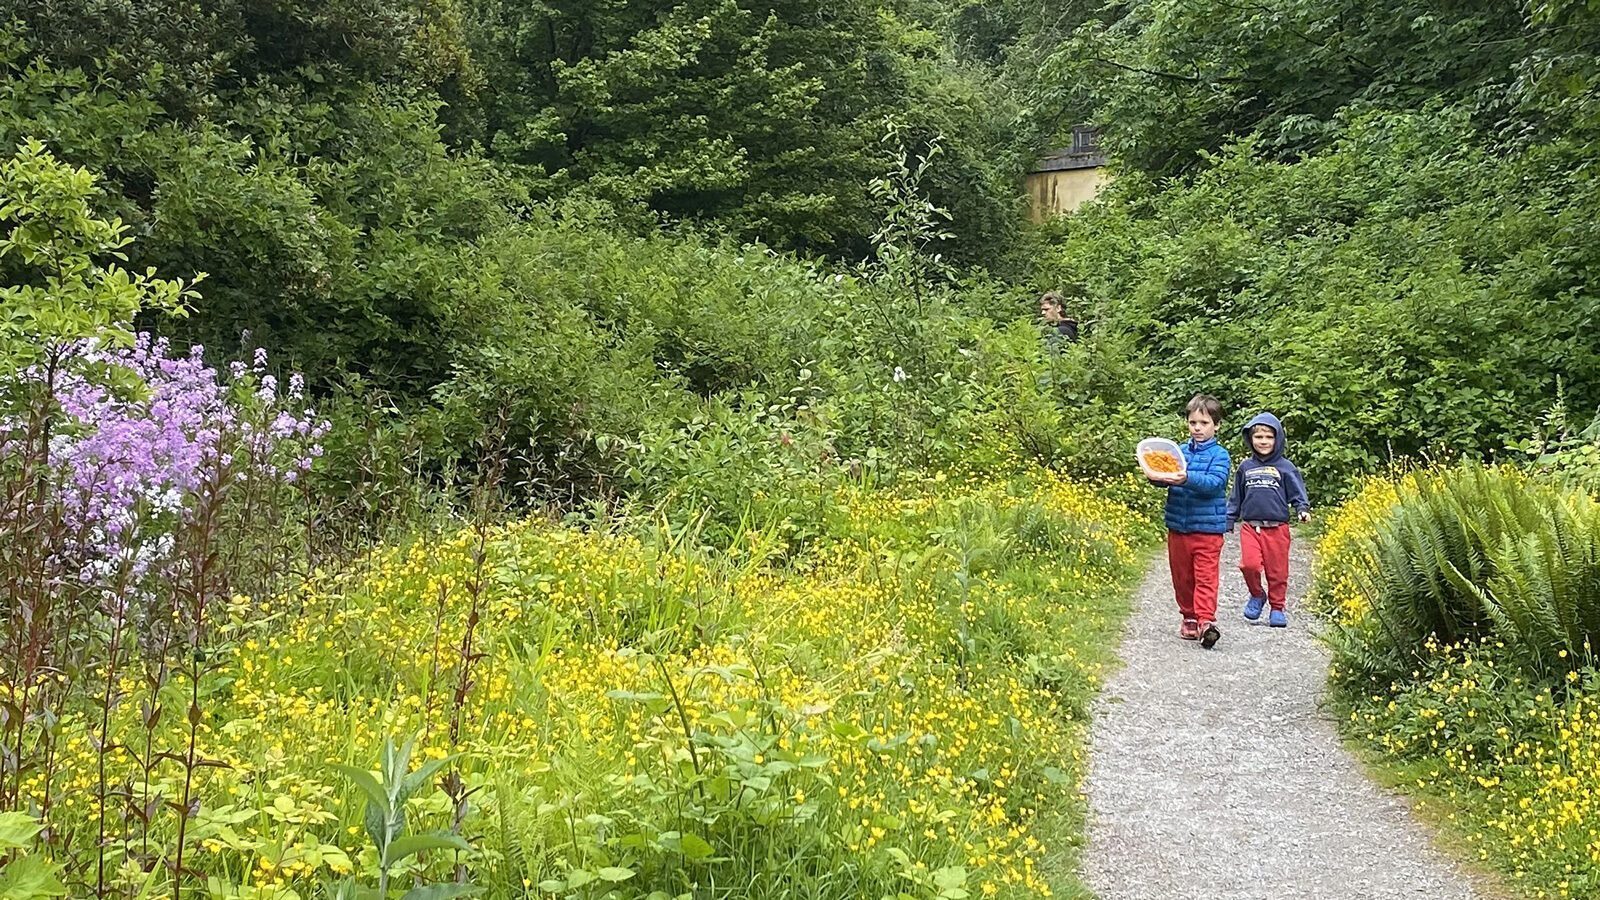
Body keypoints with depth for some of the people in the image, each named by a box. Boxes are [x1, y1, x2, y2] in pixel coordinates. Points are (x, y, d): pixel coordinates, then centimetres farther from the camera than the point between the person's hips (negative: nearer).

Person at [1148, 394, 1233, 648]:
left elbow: (1214, 482, -20)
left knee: (1206, 577, -10)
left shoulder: (1219, 455, -4)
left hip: (1207, 528, -5)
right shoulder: (1180, 451, 10)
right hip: (1177, 527, 5)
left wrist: (1187, 478, -37)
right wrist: (1157, 476, -20)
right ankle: (1189, 618, 23)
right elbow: (1165, 477, 4)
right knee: (1182, 577, 11)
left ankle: (1206, 621, -16)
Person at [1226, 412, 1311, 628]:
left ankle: (1278, 608, 19)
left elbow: (1297, 492, 3)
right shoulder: (1245, 467, 11)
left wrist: (1303, 509, -15)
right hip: (1250, 527, 1)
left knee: (1277, 570, 3)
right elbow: (1235, 498, 17)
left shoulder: (1285, 467, 3)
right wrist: (1228, 521, 16)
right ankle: (1257, 595, 12)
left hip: (1277, 527, -1)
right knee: (1249, 564, -15)